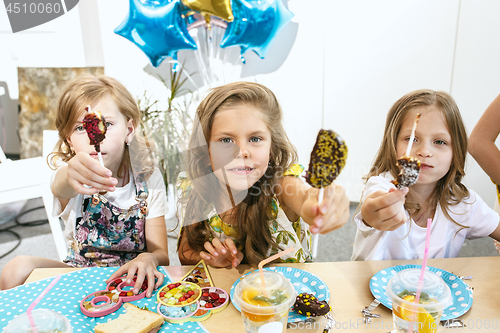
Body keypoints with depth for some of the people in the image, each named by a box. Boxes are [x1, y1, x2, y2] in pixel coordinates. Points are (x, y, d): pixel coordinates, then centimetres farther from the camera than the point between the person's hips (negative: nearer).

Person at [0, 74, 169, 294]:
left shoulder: (149, 179, -12)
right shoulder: (71, 175, -15)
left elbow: (161, 253, -13)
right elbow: (59, 187, -43)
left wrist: (148, 259, -37)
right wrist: (70, 175, -68)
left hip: (132, 277, 0)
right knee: (19, 268, -23)